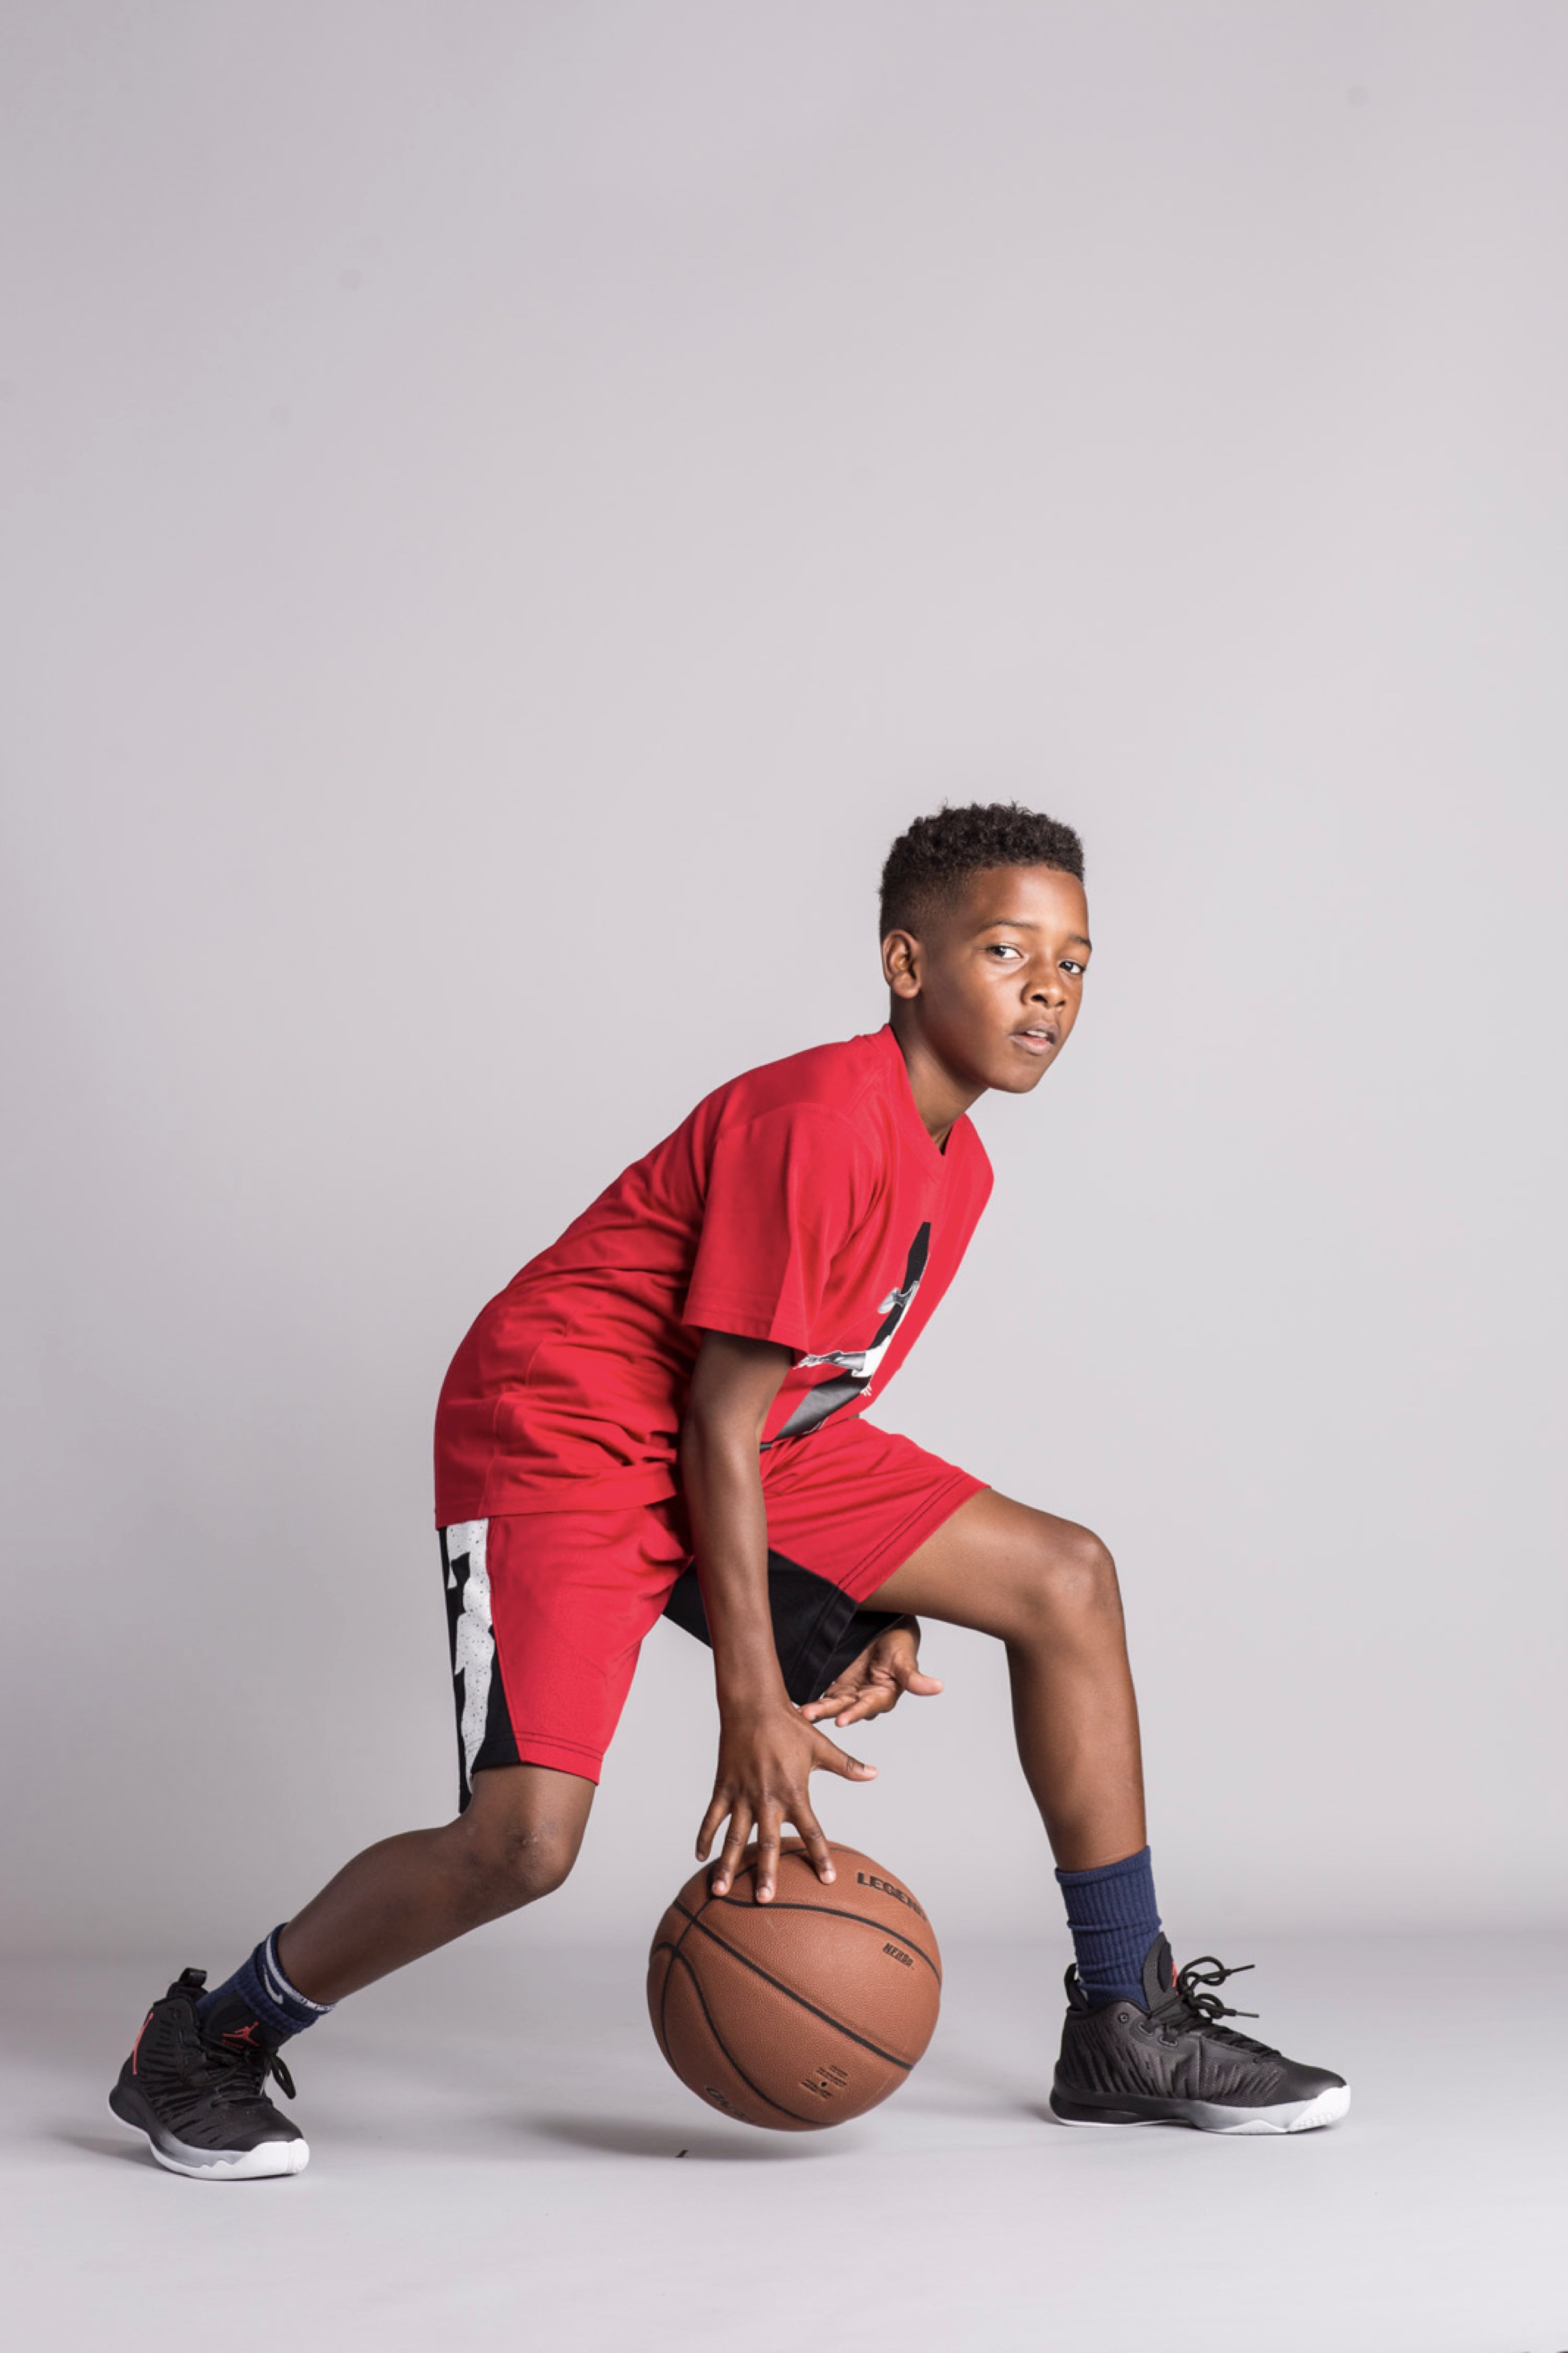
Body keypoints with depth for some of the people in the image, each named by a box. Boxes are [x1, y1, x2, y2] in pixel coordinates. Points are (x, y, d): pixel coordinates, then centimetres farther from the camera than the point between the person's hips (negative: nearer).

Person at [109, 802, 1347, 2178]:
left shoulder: (957, 1167, 7)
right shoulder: (821, 1119, -23)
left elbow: (820, 1405, 14)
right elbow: (721, 1422, -22)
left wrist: (879, 1605, 2)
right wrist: (754, 1707, -21)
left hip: (762, 1449, 9)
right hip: (560, 1440, -9)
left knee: (1064, 1576, 1)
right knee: (526, 1840, -23)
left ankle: (1127, 2028, 7)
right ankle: (201, 2050, 2)